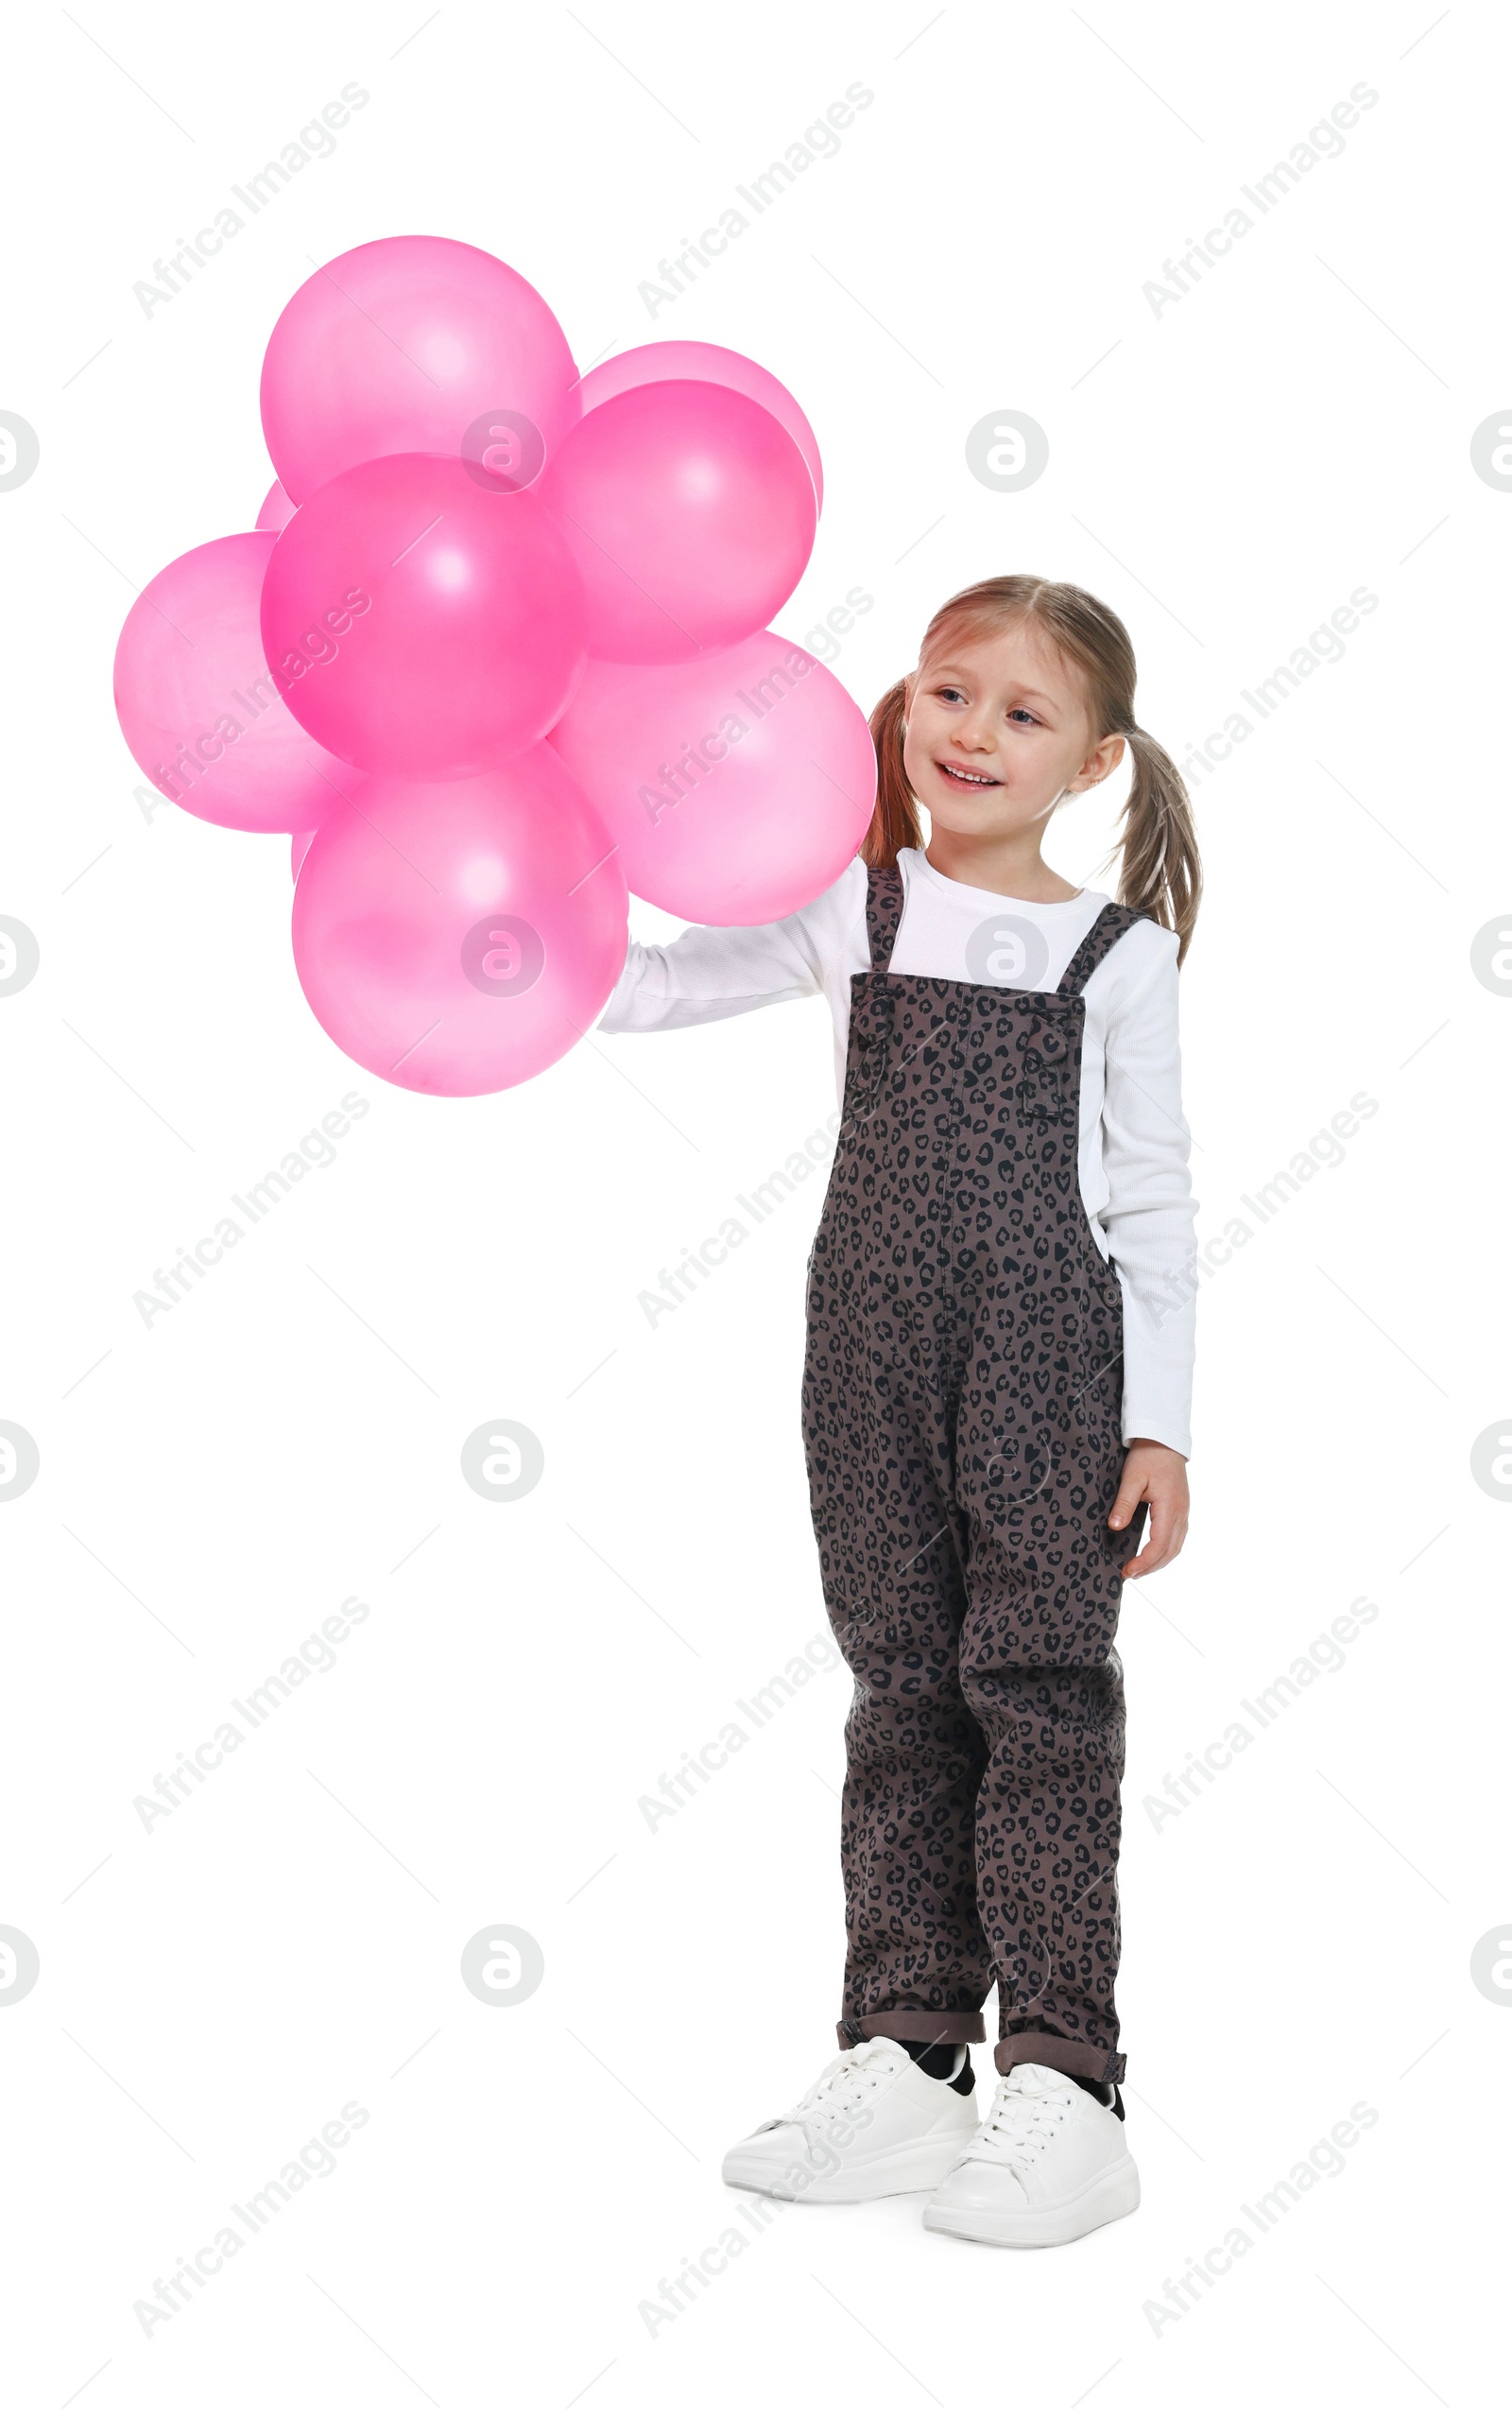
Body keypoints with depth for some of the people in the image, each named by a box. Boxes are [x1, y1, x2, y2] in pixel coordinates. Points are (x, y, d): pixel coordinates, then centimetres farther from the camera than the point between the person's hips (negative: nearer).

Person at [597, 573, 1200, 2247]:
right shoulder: (850, 911, 9)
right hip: (873, 1349, 3)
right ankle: (905, 2061, 13)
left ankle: (1063, 2082, 0)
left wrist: (1161, 1423, -2)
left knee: (1039, 1684, -4)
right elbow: (632, 992, 8)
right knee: (900, 1687, 7)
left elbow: (1154, 1203, 3)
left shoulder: (1119, 953, 3)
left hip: (1051, 1348, -3)